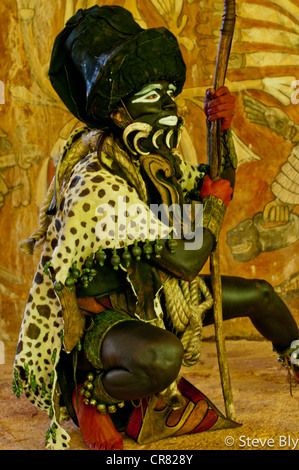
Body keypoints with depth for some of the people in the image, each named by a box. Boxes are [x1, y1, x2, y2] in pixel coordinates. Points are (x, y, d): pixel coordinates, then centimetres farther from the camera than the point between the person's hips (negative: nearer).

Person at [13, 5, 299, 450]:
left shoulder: (155, 155, -1)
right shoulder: (97, 182, -31)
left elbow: (219, 183, 12)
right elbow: (184, 260, -32)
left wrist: (224, 129, -5)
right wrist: (215, 203, -15)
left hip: (155, 296, 9)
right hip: (104, 313, -9)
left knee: (260, 294, 15)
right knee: (162, 356, -42)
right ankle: (90, 397, -8)